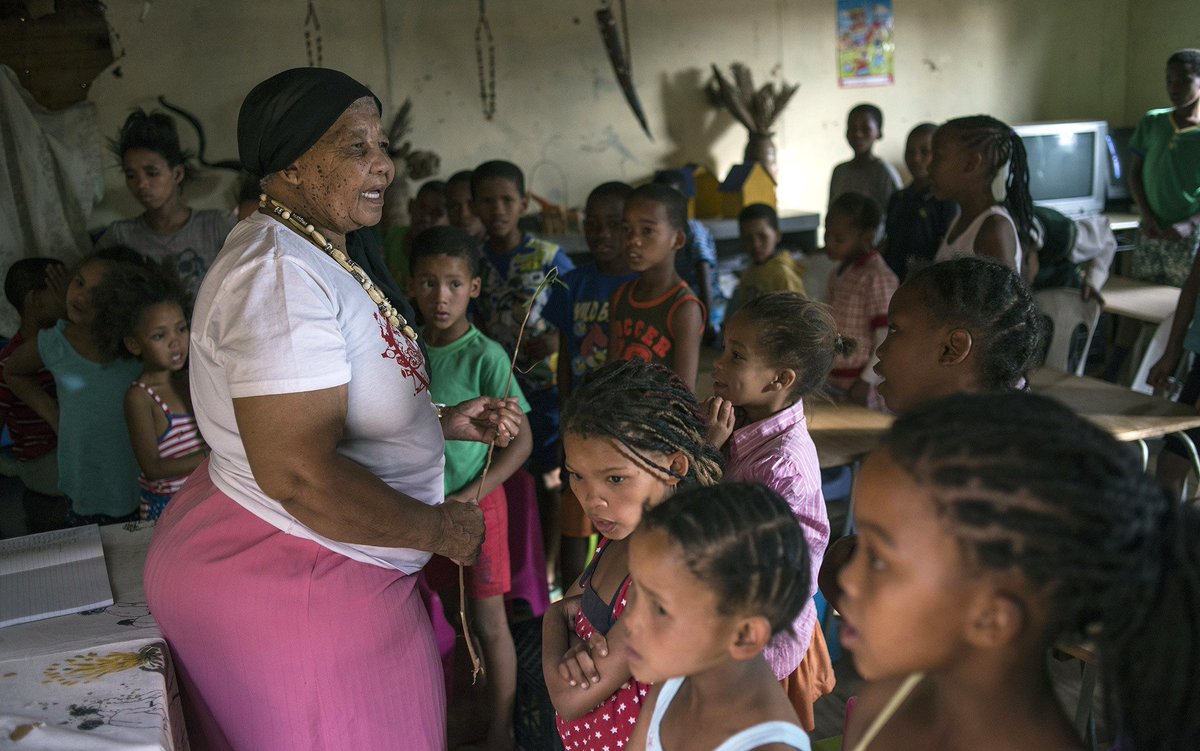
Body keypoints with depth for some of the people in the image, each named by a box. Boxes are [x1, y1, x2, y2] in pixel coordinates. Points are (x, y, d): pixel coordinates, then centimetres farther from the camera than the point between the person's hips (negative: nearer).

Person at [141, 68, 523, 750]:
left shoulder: (317, 259, 11)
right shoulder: (279, 272, -25)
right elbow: (298, 475, -32)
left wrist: (444, 423, 7)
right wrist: (442, 529, -20)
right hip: (294, 585, -11)